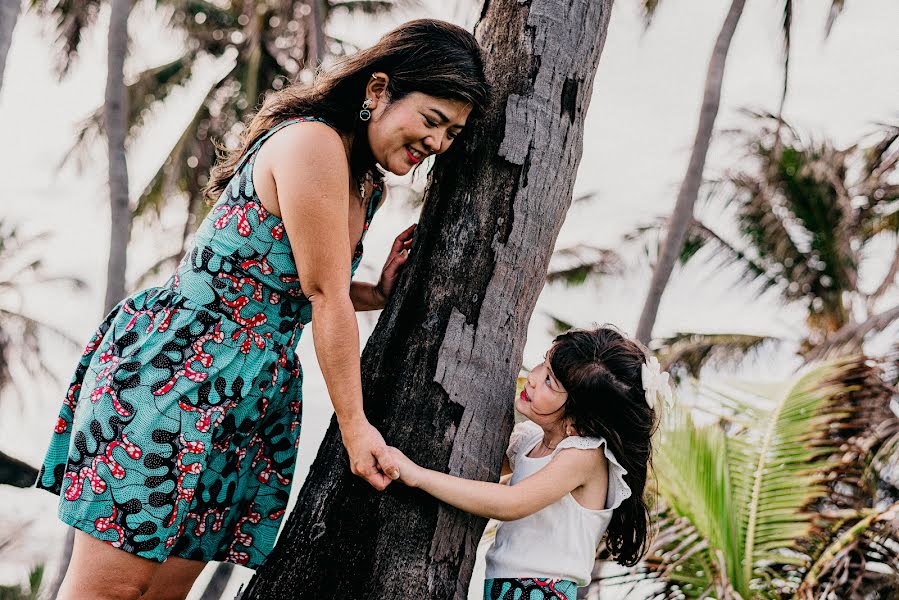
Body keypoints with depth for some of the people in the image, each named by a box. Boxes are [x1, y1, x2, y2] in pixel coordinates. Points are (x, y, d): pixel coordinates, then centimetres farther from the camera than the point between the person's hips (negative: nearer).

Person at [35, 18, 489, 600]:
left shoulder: (368, 186, 13)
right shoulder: (311, 143, -18)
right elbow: (325, 297, -16)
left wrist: (380, 293, 4)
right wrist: (354, 424, -10)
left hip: (251, 396, 9)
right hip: (169, 370, -9)